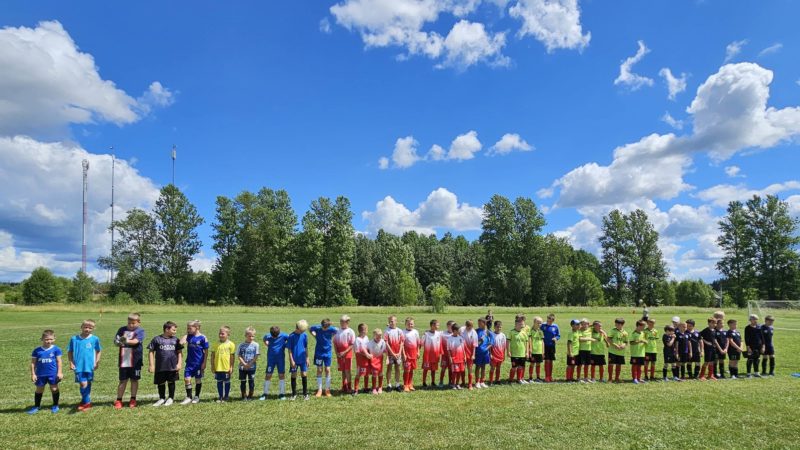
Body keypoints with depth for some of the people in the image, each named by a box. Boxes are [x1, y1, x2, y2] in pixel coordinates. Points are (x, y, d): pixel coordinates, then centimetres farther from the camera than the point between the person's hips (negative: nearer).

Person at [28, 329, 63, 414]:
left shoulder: (56, 349, -6)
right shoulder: (37, 350, -1)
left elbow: (59, 361, -3)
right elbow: (33, 363, 4)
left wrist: (60, 372, -7)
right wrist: (33, 374, 0)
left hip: (53, 374, -2)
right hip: (40, 374, 2)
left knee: (54, 388, 6)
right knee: (39, 390, 14)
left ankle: (55, 405, 20)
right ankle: (36, 406, 27)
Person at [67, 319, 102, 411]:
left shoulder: (95, 339, -2)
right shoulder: (74, 339, -2)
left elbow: (99, 351, 8)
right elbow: (70, 352, 7)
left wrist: (97, 362, 1)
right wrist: (71, 363, -1)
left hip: (90, 366, 1)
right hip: (79, 366, -1)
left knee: (88, 384, 12)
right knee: (83, 384, -9)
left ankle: (85, 402, 30)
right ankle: (87, 402, 8)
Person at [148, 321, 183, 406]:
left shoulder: (176, 339, 4)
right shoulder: (157, 339, -3)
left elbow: (179, 352, 7)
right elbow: (151, 352, 1)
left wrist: (179, 363, -2)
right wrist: (152, 365, -3)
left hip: (172, 366, 1)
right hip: (160, 366, -1)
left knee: (171, 382, 8)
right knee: (160, 383, 9)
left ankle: (171, 398, 24)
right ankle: (162, 398, 28)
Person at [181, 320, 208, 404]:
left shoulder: (202, 338, -11)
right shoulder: (189, 336, 1)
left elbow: (206, 352, -7)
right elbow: (181, 342, -16)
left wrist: (204, 363, -9)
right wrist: (186, 333, -14)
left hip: (199, 363, -4)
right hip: (189, 362, 4)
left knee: (198, 379, 9)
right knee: (186, 379, -1)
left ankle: (196, 397, 25)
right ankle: (188, 397, 13)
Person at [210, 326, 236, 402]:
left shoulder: (231, 344, -7)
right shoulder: (216, 344, 1)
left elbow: (232, 356, -4)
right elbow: (212, 355, 6)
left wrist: (231, 367, -5)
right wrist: (212, 366, 4)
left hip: (227, 367, -3)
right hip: (218, 367, 3)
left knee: (227, 382, 10)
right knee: (219, 382, 12)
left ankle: (226, 397, 23)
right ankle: (220, 396, 25)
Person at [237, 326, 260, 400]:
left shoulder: (255, 345, -3)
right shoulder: (241, 345, 1)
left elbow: (256, 356, -5)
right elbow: (238, 356, -1)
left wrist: (249, 364, -12)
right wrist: (244, 364, -13)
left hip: (252, 367, -1)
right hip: (242, 367, 1)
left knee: (251, 382, 1)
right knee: (243, 382, 6)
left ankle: (250, 396, 14)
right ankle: (244, 396, 18)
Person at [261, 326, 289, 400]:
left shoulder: (283, 336, -15)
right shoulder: (268, 336, -11)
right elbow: (265, 339, 13)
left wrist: (284, 345, -7)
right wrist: (267, 345, 0)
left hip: (281, 358, -1)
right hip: (271, 358, 1)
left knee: (281, 375, 3)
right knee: (268, 375, 1)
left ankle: (281, 393, 13)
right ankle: (265, 393, 13)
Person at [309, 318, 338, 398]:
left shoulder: (331, 329, -16)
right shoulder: (317, 328, -15)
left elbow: (337, 330, 5)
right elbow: (310, 329, 6)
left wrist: (332, 336, -2)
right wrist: (315, 336, -2)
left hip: (328, 352, 0)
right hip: (319, 352, 0)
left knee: (327, 370, 2)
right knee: (319, 370, 4)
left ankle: (327, 389, 13)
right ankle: (319, 389, 12)